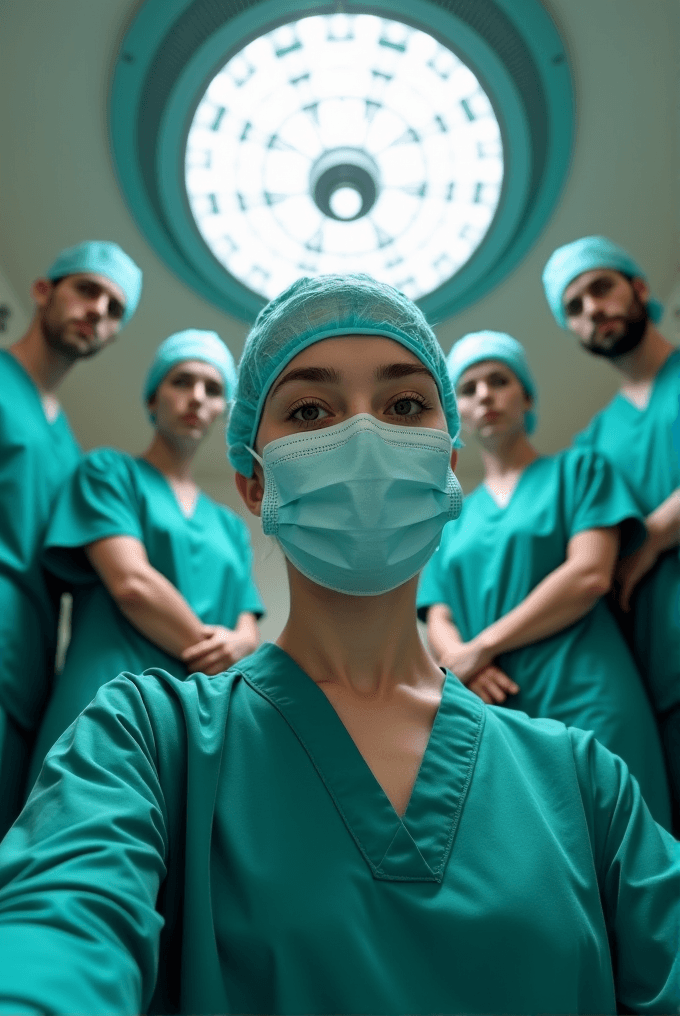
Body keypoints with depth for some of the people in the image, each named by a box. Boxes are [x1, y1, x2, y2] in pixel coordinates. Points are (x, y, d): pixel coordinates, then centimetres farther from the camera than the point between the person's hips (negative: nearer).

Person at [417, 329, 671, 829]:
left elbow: (590, 575, -8)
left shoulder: (578, 469, 7)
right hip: (495, 715, 4)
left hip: (583, 701, -3)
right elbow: (438, 621, 12)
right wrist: (466, 667, -12)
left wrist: (482, 646, -10)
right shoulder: (453, 521, 18)